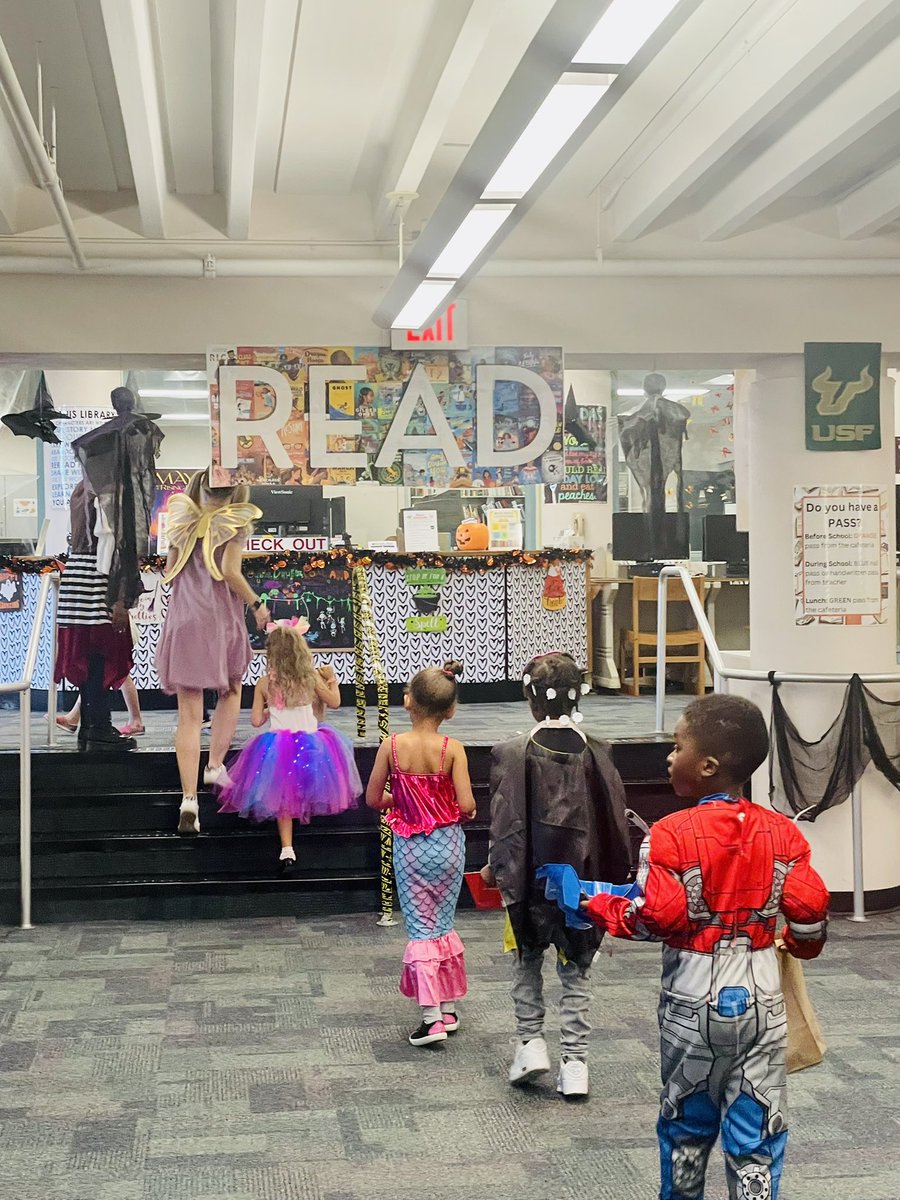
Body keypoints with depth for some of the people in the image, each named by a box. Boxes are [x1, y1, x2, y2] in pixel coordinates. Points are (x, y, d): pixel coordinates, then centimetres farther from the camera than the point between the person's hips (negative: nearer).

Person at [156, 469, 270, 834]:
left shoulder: (184, 521, 11)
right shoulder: (235, 523, -2)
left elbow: (169, 571, 13)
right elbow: (230, 571, -14)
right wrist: (256, 604, -3)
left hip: (182, 621, 3)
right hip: (221, 619, -3)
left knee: (189, 714, 1)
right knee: (230, 692, 26)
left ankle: (189, 799, -8)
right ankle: (215, 763, 18)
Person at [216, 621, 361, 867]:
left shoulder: (264, 684, -5)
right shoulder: (311, 678, -5)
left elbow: (256, 721, -3)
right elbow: (334, 702, 10)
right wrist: (333, 681, 29)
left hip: (278, 745, 1)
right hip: (310, 743, -1)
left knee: (283, 798, 12)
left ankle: (287, 849, 4)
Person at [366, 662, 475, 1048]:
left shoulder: (391, 746, -12)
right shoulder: (452, 749, -13)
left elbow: (373, 798, -4)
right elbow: (467, 805, -17)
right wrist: (462, 813, 6)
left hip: (409, 846, -1)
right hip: (448, 844, 1)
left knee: (421, 928, 5)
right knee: (444, 924, 17)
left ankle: (431, 1017, -1)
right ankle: (449, 1009, 26)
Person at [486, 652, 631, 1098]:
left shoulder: (513, 752, -12)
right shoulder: (596, 752, -5)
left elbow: (506, 822, -11)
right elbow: (615, 820, -1)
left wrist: (498, 869, 4)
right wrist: (615, 877, 11)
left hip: (532, 878, -1)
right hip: (584, 879, 1)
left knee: (528, 961, 21)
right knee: (576, 970, 13)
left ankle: (530, 1041, 15)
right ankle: (574, 1060, 13)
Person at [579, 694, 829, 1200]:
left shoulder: (672, 834, -16)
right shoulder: (782, 832, -5)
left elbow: (655, 917, -19)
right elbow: (810, 910, -7)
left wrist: (597, 907, -3)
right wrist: (801, 944, 15)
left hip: (693, 1001, -2)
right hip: (762, 999, 2)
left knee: (687, 1120, 18)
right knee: (756, 1129, 8)